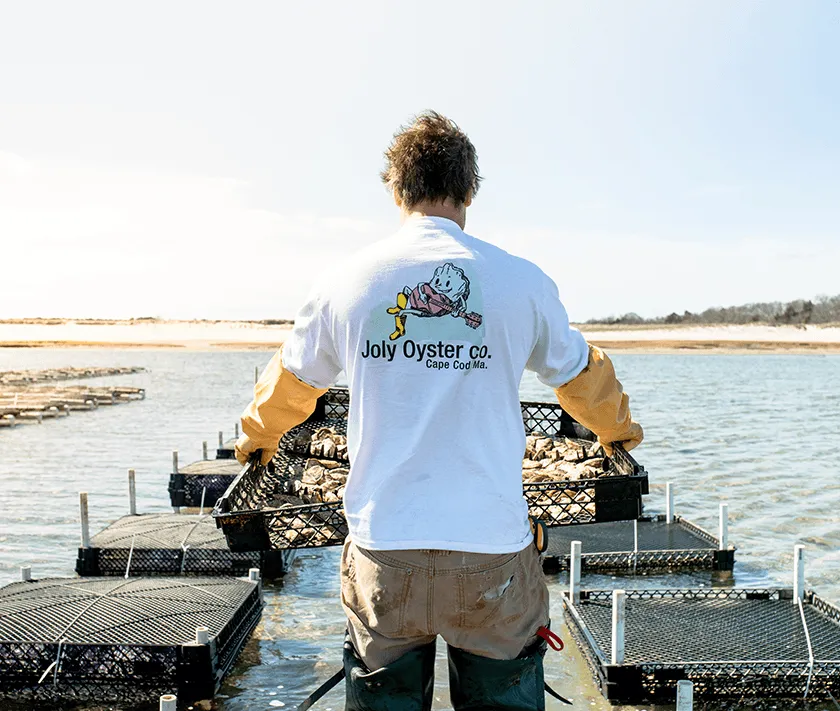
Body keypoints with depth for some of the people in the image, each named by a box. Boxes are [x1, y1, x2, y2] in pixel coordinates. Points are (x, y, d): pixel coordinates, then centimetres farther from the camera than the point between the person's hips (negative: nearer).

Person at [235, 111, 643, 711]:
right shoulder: (522, 280, -2)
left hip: (382, 550, 1)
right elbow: (583, 376, 15)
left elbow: (290, 381, 16)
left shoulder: (349, 279, 1)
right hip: (491, 549, -1)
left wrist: (256, 439, 38)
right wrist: (620, 430, 37)